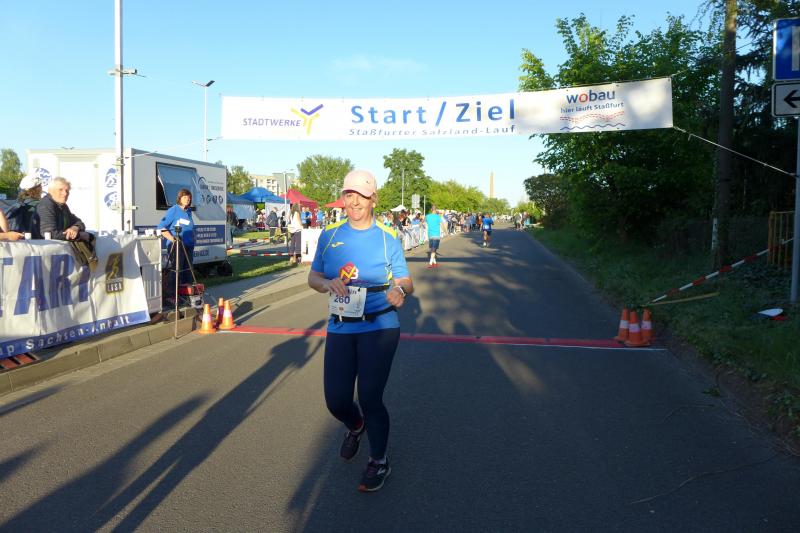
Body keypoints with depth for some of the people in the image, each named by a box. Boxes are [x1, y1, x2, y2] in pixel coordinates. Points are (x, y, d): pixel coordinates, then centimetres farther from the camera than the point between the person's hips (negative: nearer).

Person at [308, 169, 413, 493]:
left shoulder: (387, 238, -2)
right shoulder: (330, 235, 5)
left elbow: (406, 282, -1)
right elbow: (313, 277, 9)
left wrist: (400, 290, -25)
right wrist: (328, 284, -14)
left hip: (379, 328, -3)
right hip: (340, 329, 3)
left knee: (370, 398, -3)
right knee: (336, 400, 5)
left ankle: (379, 462, 23)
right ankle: (355, 426, 44)